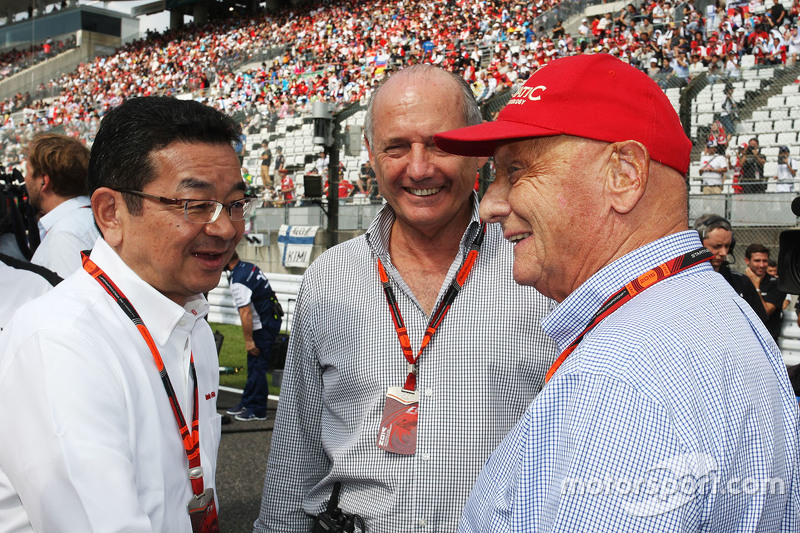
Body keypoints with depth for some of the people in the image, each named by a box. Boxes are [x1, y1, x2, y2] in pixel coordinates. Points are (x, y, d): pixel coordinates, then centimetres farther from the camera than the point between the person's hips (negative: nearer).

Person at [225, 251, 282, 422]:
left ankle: (257, 410, 4)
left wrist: (248, 340, -17)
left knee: (257, 367, -3)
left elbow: (245, 313, -23)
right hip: (271, 320, 10)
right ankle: (247, 403, 26)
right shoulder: (249, 267, 8)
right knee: (253, 366, 17)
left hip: (263, 326, -10)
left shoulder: (238, 282, -21)